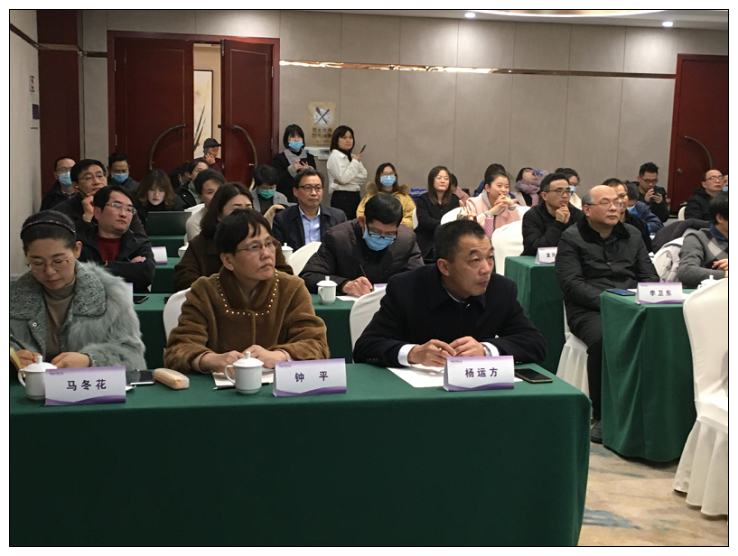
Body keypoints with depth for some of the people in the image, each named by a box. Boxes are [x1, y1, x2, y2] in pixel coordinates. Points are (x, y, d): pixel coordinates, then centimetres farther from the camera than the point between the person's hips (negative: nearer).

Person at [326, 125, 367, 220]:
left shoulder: (354, 157, 16)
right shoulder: (335, 157, -3)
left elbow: (364, 178, 4)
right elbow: (343, 178, -17)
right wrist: (355, 162, -6)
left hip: (356, 197, 7)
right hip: (342, 198, -7)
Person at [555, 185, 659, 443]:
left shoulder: (632, 235, 21)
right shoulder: (571, 238, 6)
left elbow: (650, 276, 17)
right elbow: (572, 284, -5)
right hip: (589, 310, -4)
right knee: (603, 338, -37)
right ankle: (602, 415, -21)